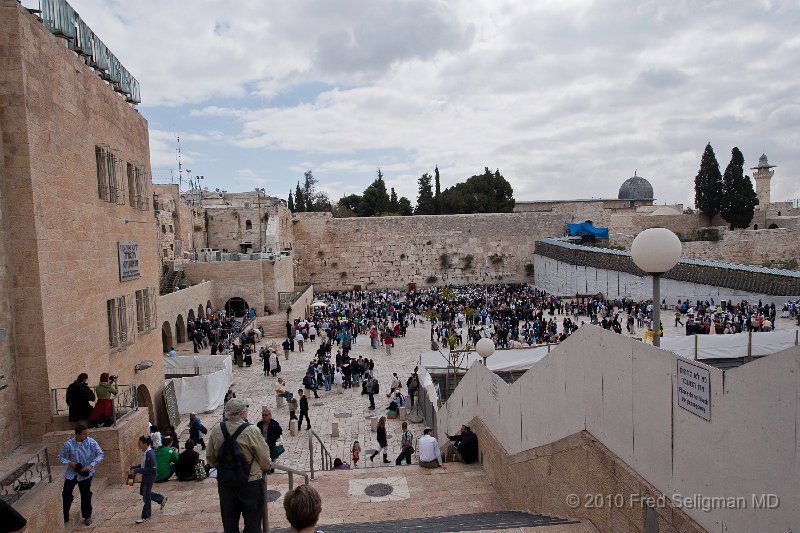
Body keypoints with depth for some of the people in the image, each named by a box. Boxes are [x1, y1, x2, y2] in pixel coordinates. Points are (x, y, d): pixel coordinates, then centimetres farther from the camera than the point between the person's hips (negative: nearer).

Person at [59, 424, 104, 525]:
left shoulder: (91, 442, -14)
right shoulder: (68, 444, -13)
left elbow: (100, 454, -11)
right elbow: (61, 457, 1)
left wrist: (91, 465, -22)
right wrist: (68, 463, -18)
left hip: (86, 473, -1)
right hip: (72, 472, 1)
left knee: (86, 495, 6)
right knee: (66, 493, -4)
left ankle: (87, 516, 28)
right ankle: (64, 517, 20)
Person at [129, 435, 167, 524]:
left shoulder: (150, 454, -29)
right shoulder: (144, 452, 0)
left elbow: (151, 469, -29)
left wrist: (137, 471, -28)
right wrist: (133, 468, 0)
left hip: (149, 478, -10)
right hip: (145, 477, 10)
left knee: (146, 496, 5)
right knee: (143, 492, 24)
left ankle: (145, 516, 23)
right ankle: (162, 499, 38)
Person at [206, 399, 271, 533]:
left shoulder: (216, 430, -8)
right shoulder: (251, 431, -21)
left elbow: (210, 457, 4)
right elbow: (264, 458, -13)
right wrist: (264, 468, 10)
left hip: (224, 483, 4)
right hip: (250, 482, -4)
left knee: (229, 520, 22)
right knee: (252, 521, 12)